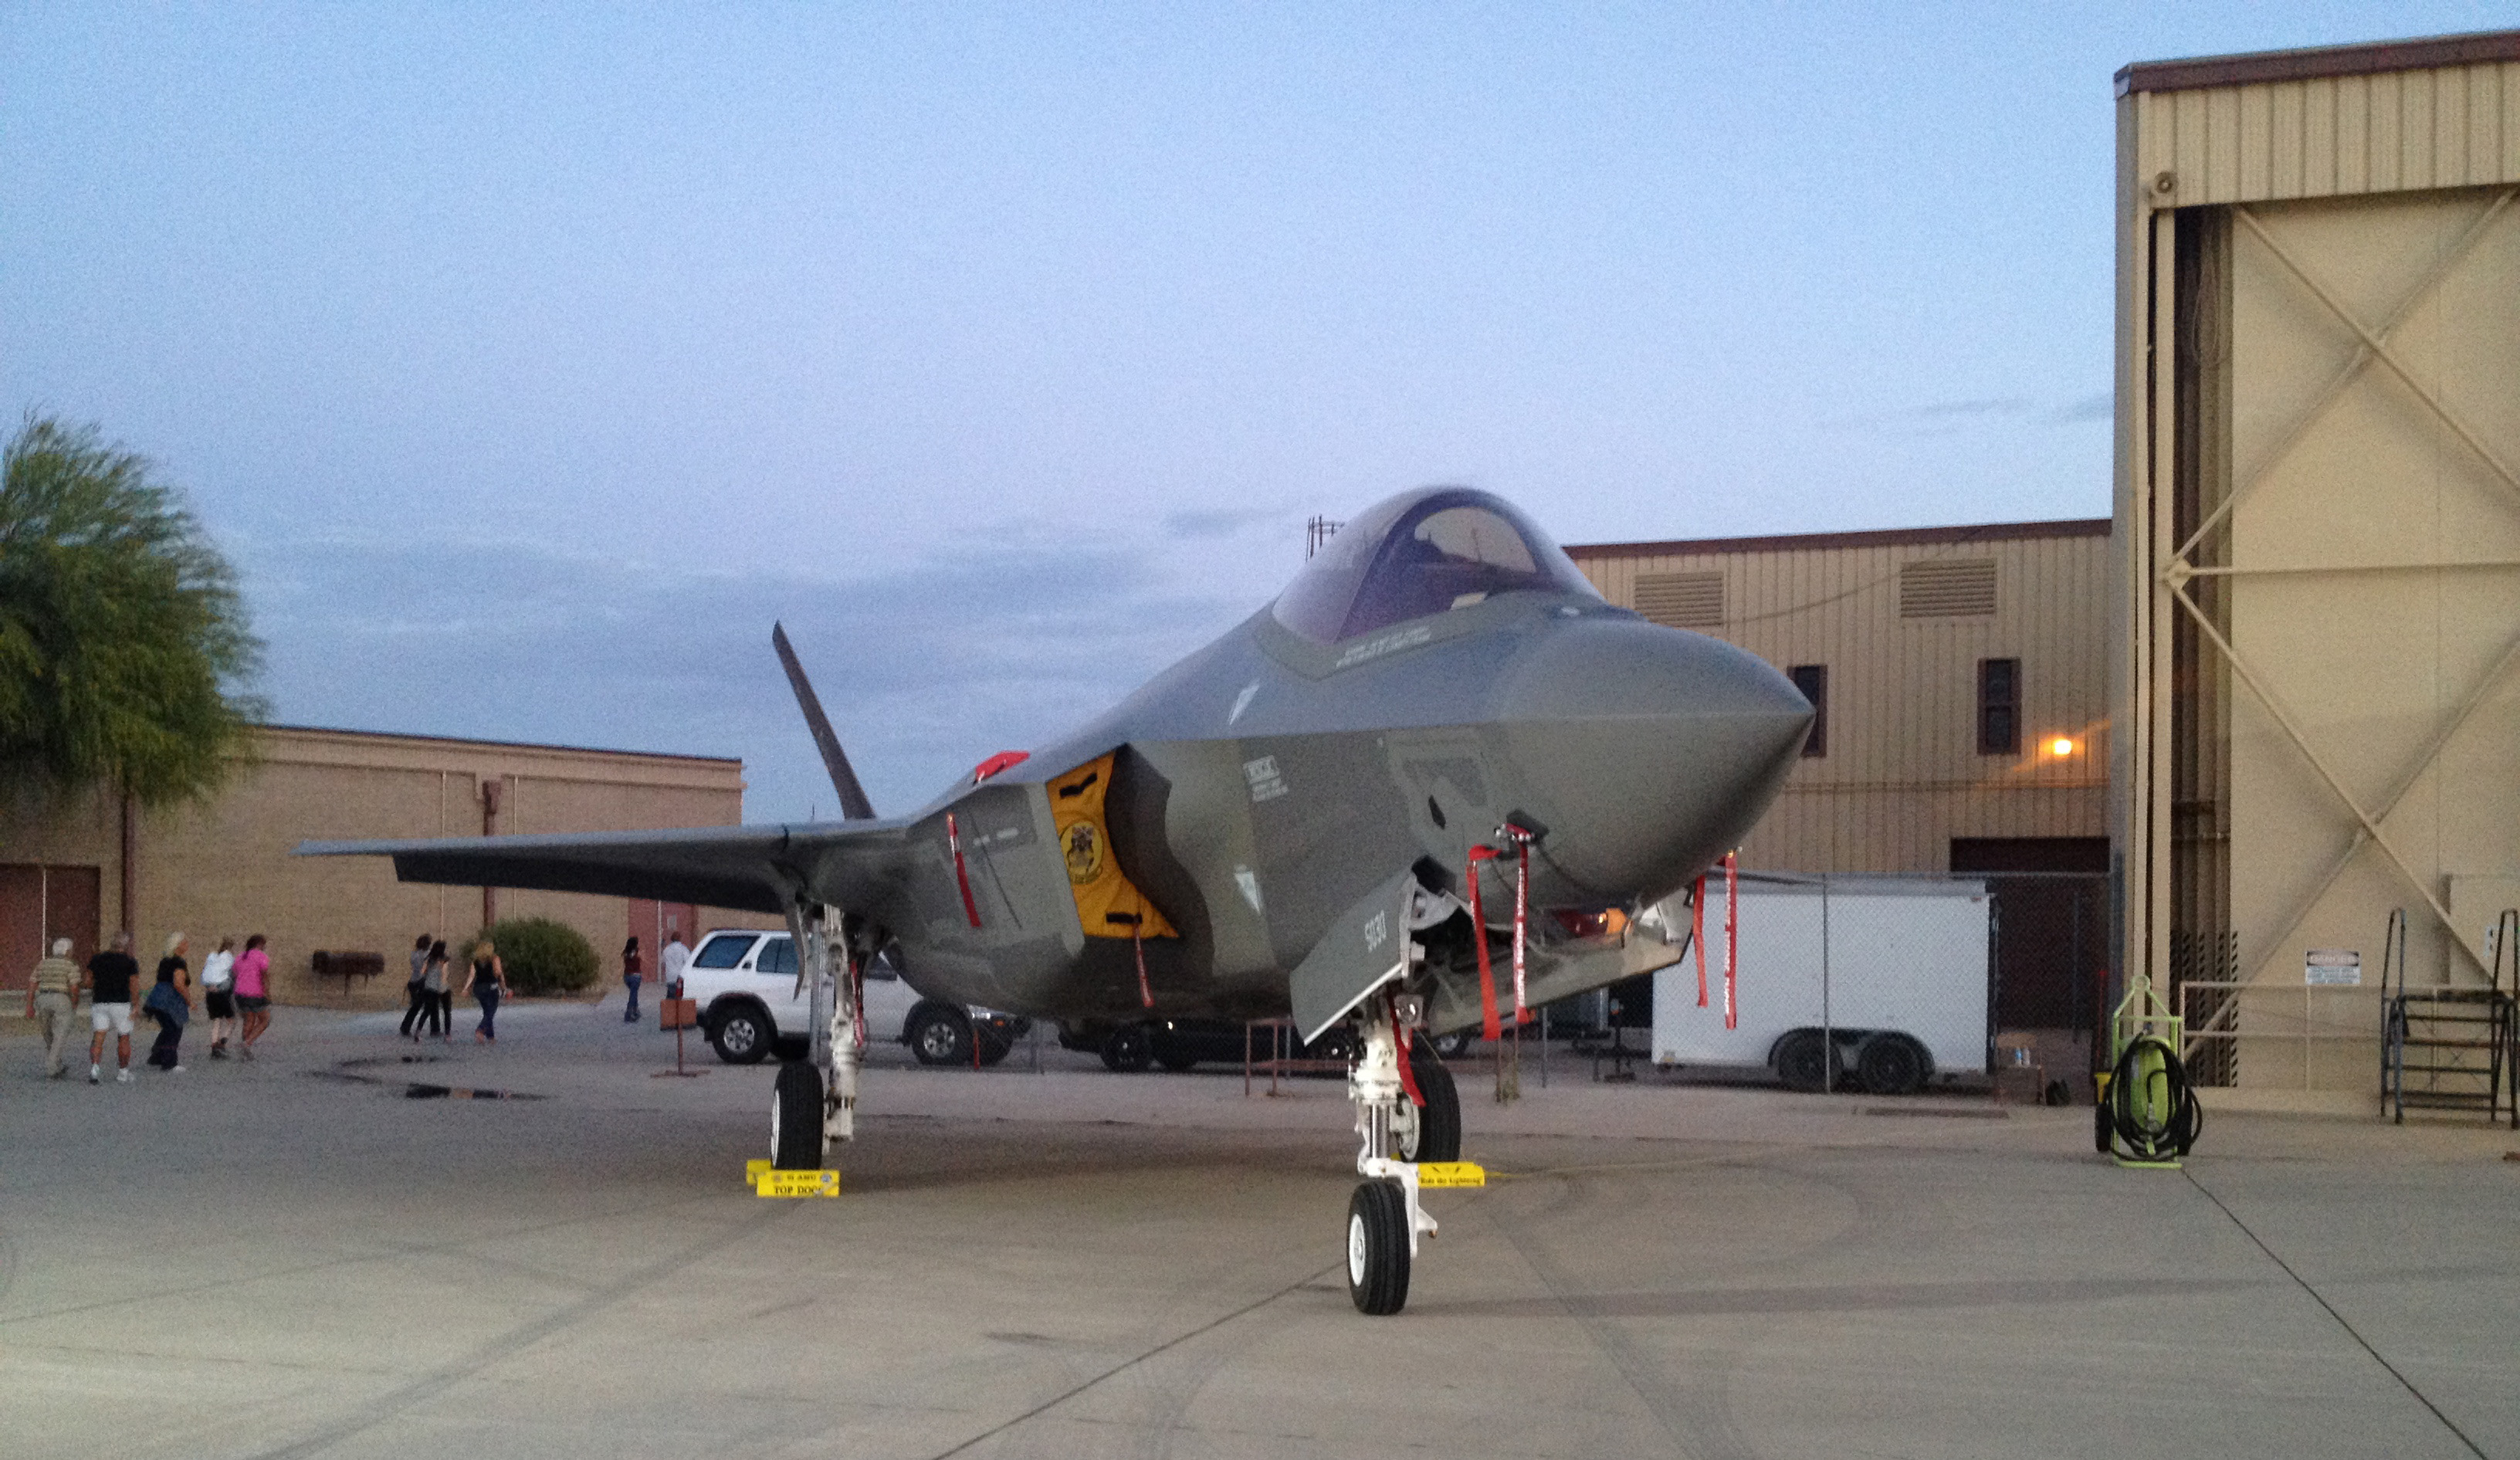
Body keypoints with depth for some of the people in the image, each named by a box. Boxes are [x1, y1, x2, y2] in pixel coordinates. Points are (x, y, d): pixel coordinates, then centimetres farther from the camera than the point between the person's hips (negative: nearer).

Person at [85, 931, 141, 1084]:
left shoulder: (97, 959, 6)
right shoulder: (130, 962, -3)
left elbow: (88, 982, 6)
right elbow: (134, 985, -7)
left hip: (99, 1002, 2)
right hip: (120, 1003, -2)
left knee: (99, 1036, -1)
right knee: (124, 1037, 11)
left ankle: (94, 1066, -22)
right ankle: (123, 1072, 17)